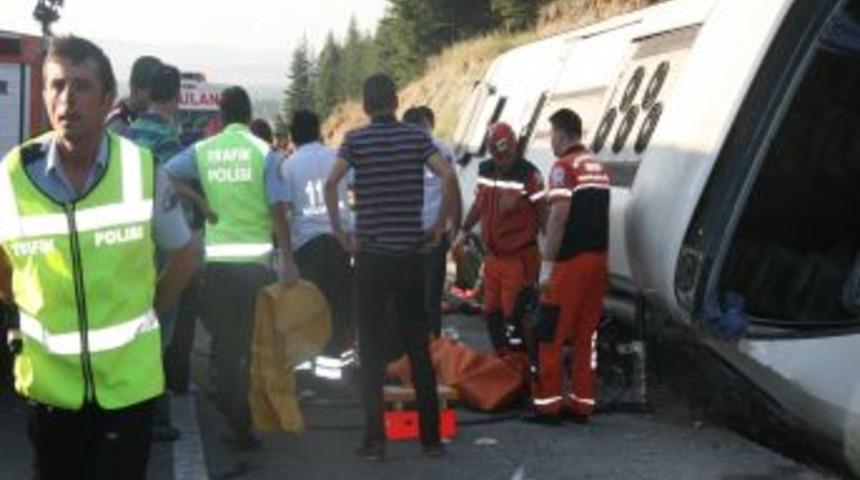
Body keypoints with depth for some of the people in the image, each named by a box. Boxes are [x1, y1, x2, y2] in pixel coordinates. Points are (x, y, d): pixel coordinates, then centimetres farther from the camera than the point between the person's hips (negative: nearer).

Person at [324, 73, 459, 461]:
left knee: (372, 350, 5)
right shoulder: (417, 137, 3)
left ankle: (375, 439, 4)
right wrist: (440, 226, 0)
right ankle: (431, 437, 12)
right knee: (419, 347, 9)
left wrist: (338, 230, -4)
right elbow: (449, 177, -10)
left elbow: (331, 183, -15)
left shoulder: (356, 139, -1)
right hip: (410, 255, 2)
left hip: (371, 255, -1)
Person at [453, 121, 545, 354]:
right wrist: (464, 231, 22)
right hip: (492, 257, 7)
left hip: (519, 258, -7)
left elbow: (543, 214, -15)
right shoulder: (485, 170, 5)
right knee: (492, 313, 17)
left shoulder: (529, 175, -17)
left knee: (515, 316, -3)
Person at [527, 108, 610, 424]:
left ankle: (548, 403, 1)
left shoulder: (564, 167, -10)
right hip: (598, 259, 8)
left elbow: (559, 216, -17)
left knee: (551, 335, -1)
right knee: (586, 334, 10)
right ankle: (581, 403, 13)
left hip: (571, 261, -8)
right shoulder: (598, 168, 15)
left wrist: (547, 264, -15)